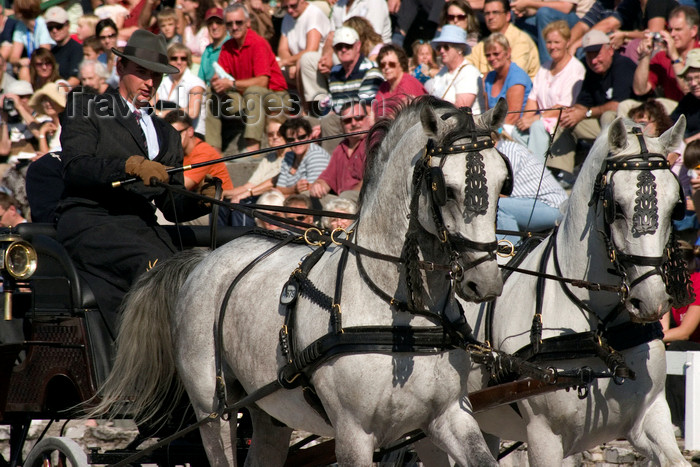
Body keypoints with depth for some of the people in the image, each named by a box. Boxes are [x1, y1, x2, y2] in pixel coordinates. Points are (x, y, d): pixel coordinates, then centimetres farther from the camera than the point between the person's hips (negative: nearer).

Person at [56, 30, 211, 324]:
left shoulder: (167, 135, 28)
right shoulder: (88, 109, 11)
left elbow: (172, 205, 22)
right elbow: (75, 168, -7)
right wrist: (130, 165, -21)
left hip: (143, 228, 6)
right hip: (88, 220, -6)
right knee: (153, 264, -33)